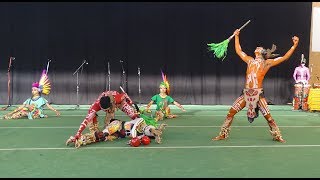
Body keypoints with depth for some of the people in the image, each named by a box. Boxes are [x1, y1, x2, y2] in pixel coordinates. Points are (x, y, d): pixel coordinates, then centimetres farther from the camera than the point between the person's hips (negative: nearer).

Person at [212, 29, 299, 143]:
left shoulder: (267, 62, 6)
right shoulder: (250, 60, 17)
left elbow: (285, 57, 0)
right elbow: (238, 51, 27)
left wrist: (294, 45, -6)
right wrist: (236, 36, 30)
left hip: (258, 93, -3)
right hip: (246, 93, 4)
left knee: (268, 117, -1)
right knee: (231, 112, -1)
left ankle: (277, 136, 19)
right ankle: (223, 134, 9)